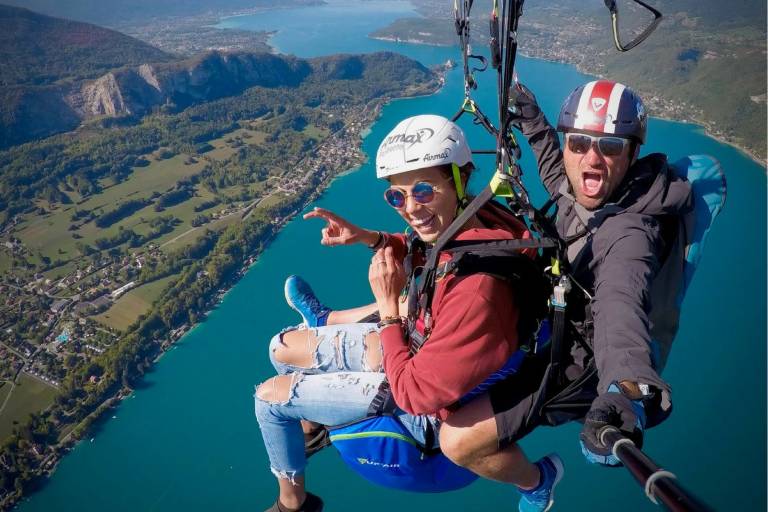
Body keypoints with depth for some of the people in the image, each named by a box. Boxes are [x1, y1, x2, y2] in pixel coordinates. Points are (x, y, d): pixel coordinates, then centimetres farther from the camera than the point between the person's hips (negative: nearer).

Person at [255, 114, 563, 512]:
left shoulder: (475, 288, -40)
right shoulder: (463, 221, -16)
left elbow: (416, 394, -29)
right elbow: (417, 252, 11)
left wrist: (388, 307, -24)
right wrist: (369, 238, -7)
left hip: (428, 405, -7)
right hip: (416, 345, 8)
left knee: (270, 396, 0)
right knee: (282, 348, 15)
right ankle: (310, 425, 47)